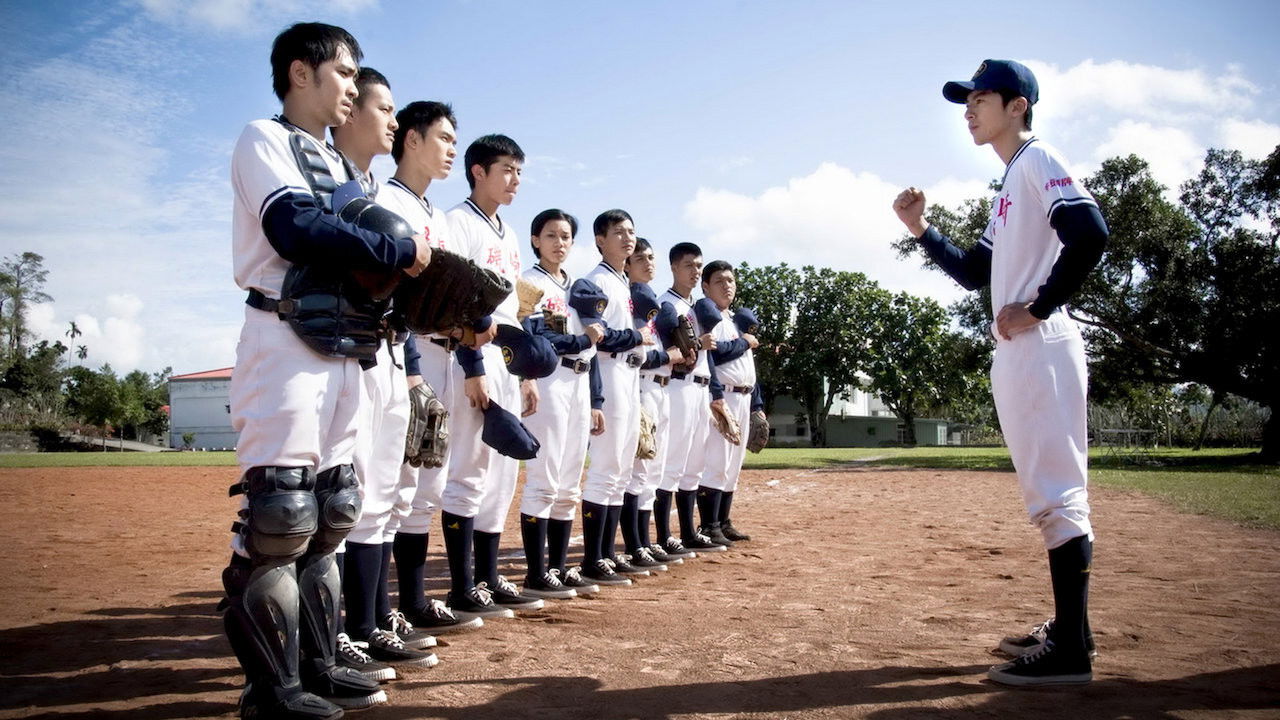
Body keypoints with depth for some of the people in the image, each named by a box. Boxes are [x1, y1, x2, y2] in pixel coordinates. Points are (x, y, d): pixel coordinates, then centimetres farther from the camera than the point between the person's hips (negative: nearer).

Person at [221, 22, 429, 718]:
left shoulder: (339, 165, 23)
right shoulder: (265, 138, -1)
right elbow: (295, 228, -19)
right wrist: (401, 253, -15)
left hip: (343, 349, 9)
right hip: (286, 342, -9)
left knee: (329, 515, 11)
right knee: (278, 516, -9)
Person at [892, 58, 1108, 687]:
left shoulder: (1039, 161, -5)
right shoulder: (1007, 188, 23)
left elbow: (1090, 234, -22)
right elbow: (974, 272, 24)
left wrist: (1037, 308, -18)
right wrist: (921, 230, 14)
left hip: (1040, 351, -10)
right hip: (1014, 356, 10)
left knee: (1056, 492, -9)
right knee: (1046, 493, 13)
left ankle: (1071, 654, -5)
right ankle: (1068, 630, 22)